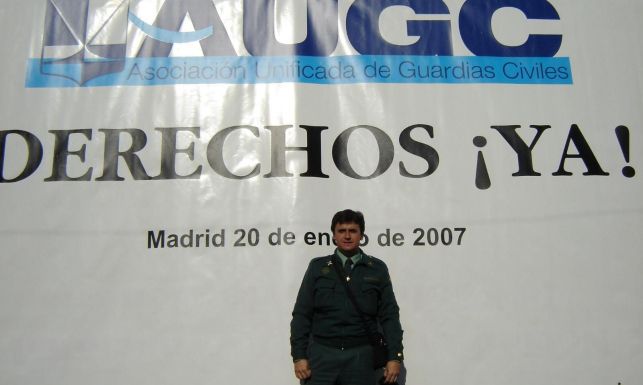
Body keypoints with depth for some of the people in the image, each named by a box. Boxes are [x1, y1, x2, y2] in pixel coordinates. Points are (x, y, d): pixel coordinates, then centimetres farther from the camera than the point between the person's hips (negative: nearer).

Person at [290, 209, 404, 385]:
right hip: (322, 354, 0)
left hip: (361, 357, 0)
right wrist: (299, 356, -3)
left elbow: (389, 315, 5)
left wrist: (395, 357, -1)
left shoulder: (377, 269, 7)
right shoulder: (317, 267, 6)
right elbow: (302, 314, 4)